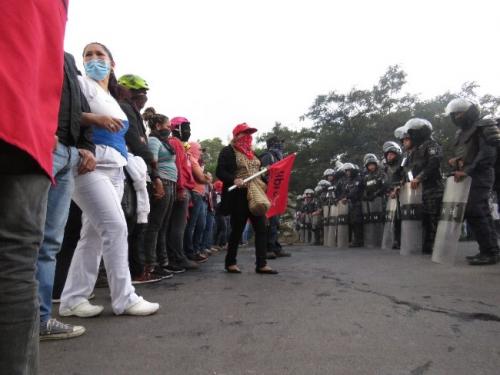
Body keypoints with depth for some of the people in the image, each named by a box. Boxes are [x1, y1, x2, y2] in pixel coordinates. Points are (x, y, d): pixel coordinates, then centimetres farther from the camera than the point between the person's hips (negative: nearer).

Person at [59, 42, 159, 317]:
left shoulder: (112, 99, 26)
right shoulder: (81, 83, 4)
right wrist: (96, 119, -20)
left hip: (115, 169, 8)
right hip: (92, 165, -8)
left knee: (93, 234, 5)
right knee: (116, 226, -14)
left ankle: (72, 299, 13)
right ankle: (124, 298, -5)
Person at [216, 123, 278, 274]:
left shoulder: (251, 152, 21)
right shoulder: (228, 151, -2)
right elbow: (220, 172, -11)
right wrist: (234, 180, -27)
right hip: (239, 196, -7)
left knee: (261, 228, 0)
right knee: (237, 229, 1)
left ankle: (261, 264, 4)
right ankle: (230, 263, 17)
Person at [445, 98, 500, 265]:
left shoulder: (483, 126, -5)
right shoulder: (461, 132, 22)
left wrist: (467, 170, -23)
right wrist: (454, 160, 1)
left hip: (479, 176, -9)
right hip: (468, 177, 9)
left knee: (474, 212, -16)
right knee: (482, 213, 8)